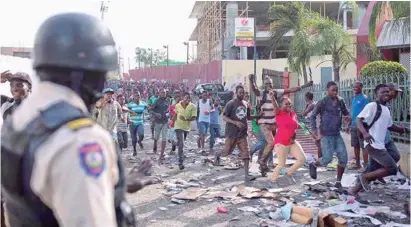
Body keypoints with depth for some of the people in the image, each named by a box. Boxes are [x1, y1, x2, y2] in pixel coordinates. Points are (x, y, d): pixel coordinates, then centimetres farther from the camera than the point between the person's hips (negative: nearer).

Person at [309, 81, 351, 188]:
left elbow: (346, 112, 18)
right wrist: (314, 129, -16)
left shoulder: (340, 101, 5)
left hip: (337, 134, 5)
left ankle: (338, 182, 13)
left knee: (343, 158, -1)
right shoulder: (323, 102, -8)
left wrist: (347, 117, -6)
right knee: (327, 158, -11)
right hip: (326, 135, -5)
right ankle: (313, 165, 22)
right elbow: (313, 116, -4)